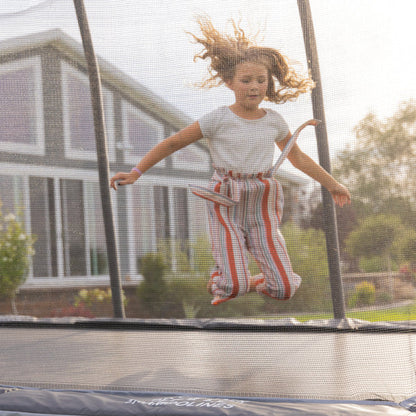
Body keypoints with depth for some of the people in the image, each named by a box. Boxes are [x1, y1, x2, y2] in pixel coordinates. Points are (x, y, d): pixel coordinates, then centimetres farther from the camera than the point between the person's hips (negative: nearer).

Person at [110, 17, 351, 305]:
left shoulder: (274, 122, 6)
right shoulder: (218, 120, -6)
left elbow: (298, 158, 21)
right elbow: (173, 143, 0)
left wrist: (332, 184, 27)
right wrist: (136, 173, -3)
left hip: (263, 208, 3)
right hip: (227, 206, -3)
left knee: (285, 289, -3)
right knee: (233, 286, -16)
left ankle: (251, 283, 28)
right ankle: (224, 285, 21)